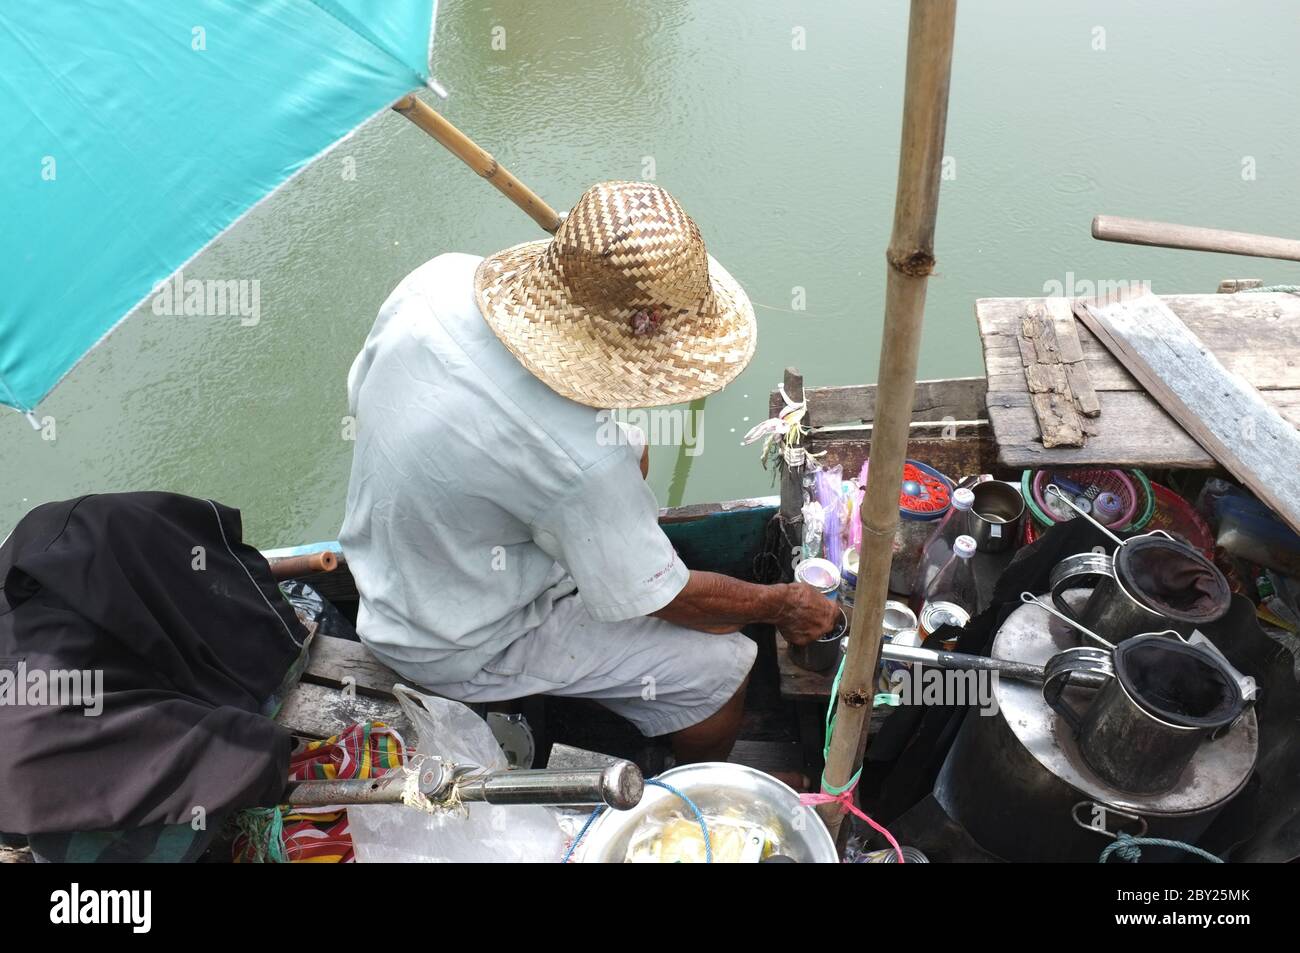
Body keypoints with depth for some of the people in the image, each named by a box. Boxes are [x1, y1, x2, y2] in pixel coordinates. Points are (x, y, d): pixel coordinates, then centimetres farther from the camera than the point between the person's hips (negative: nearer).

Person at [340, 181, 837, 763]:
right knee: (722, 666, -3)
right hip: (460, 652, -7)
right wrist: (783, 604, -4)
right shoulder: (576, 458, -38)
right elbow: (665, 598, -21)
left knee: (628, 455, 16)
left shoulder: (439, 276, -19)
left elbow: (361, 393, 1)